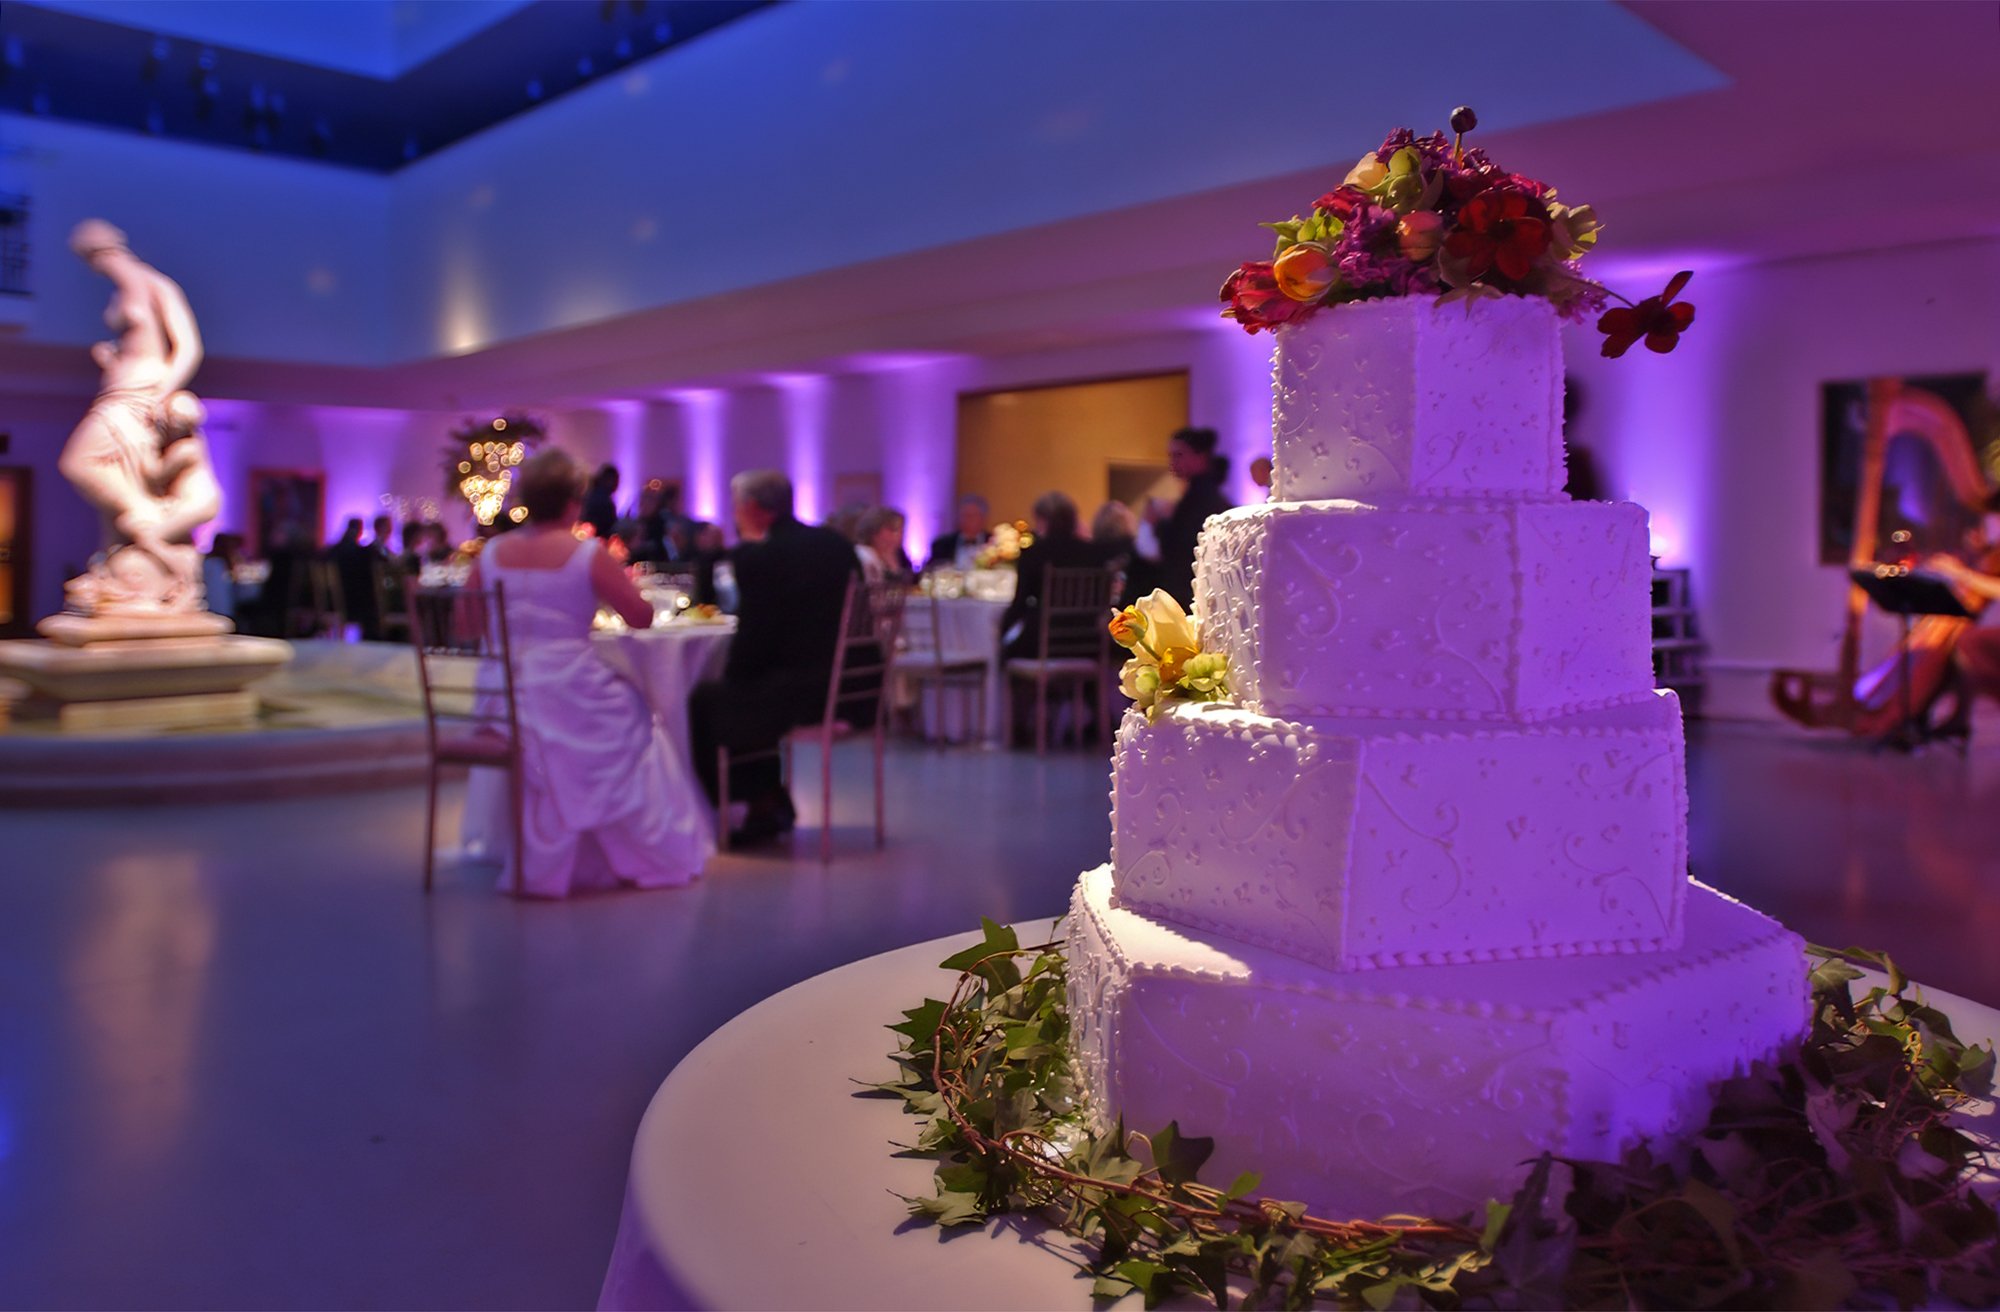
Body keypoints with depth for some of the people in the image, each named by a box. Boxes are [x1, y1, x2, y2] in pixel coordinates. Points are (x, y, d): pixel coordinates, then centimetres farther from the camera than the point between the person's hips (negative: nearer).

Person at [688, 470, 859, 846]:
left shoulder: (755, 557, -14)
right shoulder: (839, 544, 8)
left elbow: (753, 636, -14)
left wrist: (732, 673, 5)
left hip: (797, 693, -8)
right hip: (850, 688, 8)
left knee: (704, 702, 14)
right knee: (733, 691, 27)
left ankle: (764, 806, 24)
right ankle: (772, 804, 31)